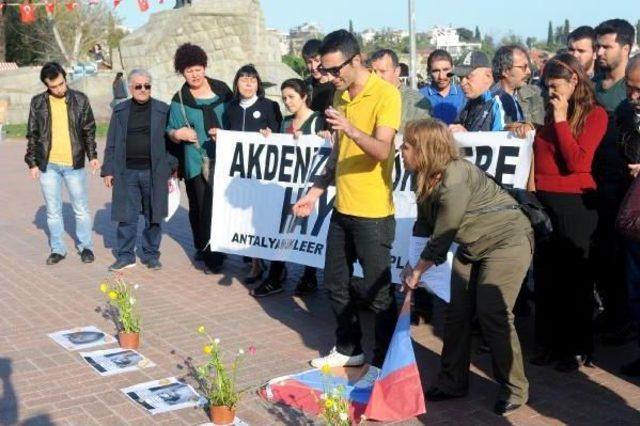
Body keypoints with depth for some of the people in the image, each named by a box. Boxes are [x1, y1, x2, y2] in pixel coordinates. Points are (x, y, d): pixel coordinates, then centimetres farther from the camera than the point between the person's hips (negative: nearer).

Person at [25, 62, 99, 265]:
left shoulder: (80, 100, 0)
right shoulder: (38, 103, 2)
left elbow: (89, 130, 5)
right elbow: (32, 135, 7)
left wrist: (92, 155, -3)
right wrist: (32, 163, 3)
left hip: (74, 164, -1)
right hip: (48, 165, 1)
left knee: (81, 209, 6)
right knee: (53, 211, 8)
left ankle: (85, 246, 20)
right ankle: (57, 249, 20)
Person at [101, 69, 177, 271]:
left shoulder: (163, 110, 3)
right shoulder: (120, 111, 8)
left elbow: (171, 141, 3)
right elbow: (111, 143, 9)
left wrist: (171, 170, -1)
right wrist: (108, 170, 4)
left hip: (154, 173, -1)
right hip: (127, 173, 1)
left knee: (153, 217, 7)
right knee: (126, 216, 4)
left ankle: (151, 255, 19)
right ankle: (125, 256, 15)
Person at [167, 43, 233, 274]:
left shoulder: (221, 89, 6)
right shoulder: (180, 100, 5)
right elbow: (171, 132, 6)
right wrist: (177, 134, -15)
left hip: (222, 159, 0)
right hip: (196, 161, 0)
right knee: (200, 207, 2)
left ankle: (211, 252, 10)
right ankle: (204, 249, 17)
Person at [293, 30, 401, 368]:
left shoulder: (386, 94, -13)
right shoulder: (340, 96, 10)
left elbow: (381, 151, -23)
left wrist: (352, 129, -40)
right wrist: (314, 192, 13)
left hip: (373, 212, -8)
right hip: (342, 208, 8)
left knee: (376, 291, 1)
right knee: (335, 284, 16)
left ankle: (385, 360, 17)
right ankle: (348, 349, 33)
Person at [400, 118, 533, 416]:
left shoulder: (455, 179, -29)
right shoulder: (426, 180, -3)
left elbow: (442, 235, -24)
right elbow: (423, 226, 2)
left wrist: (418, 271, -13)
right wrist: (412, 268, -5)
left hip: (507, 241, -8)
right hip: (473, 247, 9)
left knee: (492, 314, -11)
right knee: (456, 311, 4)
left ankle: (514, 388, 6)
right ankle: (453, 382, 17)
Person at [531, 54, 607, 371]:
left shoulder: (594, 114, -6)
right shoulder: (551, 112, 12)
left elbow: (577, 162, -19)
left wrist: (561, 120, -16)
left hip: (574, 204, -6)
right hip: (543, 201, 6)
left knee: (575, 278, 4)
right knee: (546, 276, 12)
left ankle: (578, 348, 16)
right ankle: (550, 342, 24)